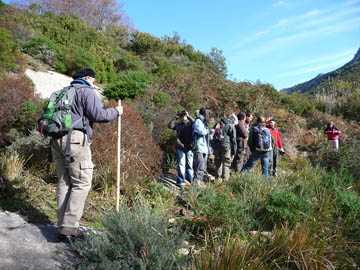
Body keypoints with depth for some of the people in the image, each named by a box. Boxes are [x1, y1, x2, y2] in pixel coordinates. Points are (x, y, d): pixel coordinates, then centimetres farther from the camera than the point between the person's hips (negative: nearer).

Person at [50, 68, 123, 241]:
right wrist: (116, 112, 3)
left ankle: (63, 226, 12)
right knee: (81, 183, -4)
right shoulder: (87, 91, 0)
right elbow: (98, 114, -10)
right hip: (75, 139, -8)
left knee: (64, 182, 10)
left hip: (57, 140, 8)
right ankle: (69, 228, -8)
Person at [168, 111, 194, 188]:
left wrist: (188, 116, -11)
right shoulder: (178, 125, 15)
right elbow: (170, 126, 2)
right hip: (180, 148, 1)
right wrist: (176, 118, -1)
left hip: (189, 147, -1)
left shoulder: (190, 124, 10)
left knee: (190, 165, 4)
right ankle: (181, 182, 0)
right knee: (181, 165, -1)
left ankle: (190, 181, 9)